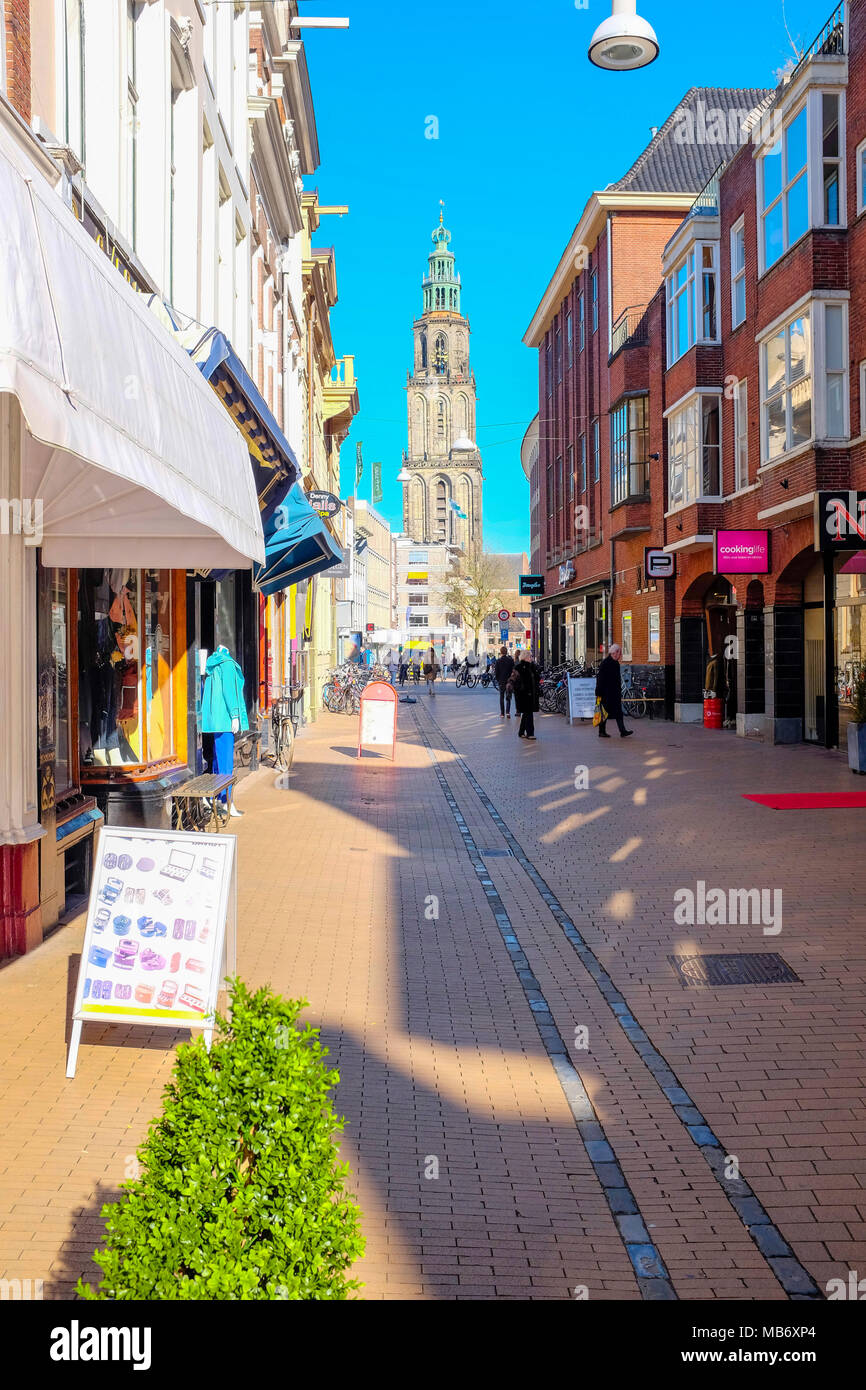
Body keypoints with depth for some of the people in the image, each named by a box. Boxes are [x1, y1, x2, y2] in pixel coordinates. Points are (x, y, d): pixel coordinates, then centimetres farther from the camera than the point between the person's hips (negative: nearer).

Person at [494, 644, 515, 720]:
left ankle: (502, 713, 12)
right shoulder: (511, 660, -5)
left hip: (501, 681, 0)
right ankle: (508, 712, -13)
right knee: (508, 697, 5)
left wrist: (497, 679, 11)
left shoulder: (498, 661, -7)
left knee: (501, 697, 11)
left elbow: (496, 672, -4)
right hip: (509, 681, 0)